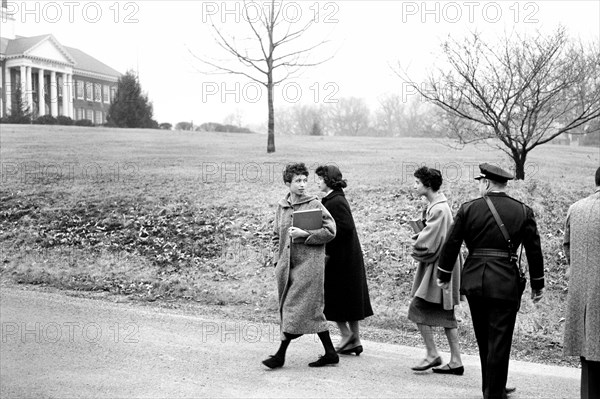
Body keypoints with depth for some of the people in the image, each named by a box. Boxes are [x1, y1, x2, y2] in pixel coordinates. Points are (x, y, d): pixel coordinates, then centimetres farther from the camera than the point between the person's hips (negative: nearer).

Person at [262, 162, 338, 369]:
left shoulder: (314, 204, -4)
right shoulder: (281, 207, 11)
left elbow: (330, 230, -7)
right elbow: (277, 236, 18)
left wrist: (305, 234, -16)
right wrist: (278, 261, 9)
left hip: (309, 264, -6)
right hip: (287, 265, 6)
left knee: (297, 308, -6)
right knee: (312, 311, 10)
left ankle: (281, 354, 1)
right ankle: (330, 353, 20)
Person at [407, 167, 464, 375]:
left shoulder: (438, 209, -18)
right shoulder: (438, 205, 12)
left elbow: (427, 243, -20)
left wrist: (416, 250, -2)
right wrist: (419, 244, 3)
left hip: (438, 266, -10)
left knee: (418, 307, -5)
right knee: (445, 314, 11)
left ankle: (432, 354, 4)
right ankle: (455, 361, 15)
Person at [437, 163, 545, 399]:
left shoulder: (468, 209, -2)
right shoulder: (523, 212, -1)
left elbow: (451, 244, 1)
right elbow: (534, 251, 2)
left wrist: (444, 275, 13)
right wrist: (537, 285, 12)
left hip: (474, 282, 2)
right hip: (506, 284, -2)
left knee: (483, 340, 17)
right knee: (499, 342, 4)